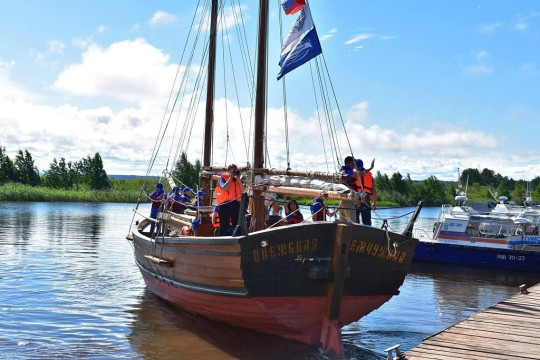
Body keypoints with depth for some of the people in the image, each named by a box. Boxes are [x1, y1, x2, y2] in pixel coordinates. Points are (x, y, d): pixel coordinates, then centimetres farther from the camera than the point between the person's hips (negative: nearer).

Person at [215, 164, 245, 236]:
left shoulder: (237, 180, 18)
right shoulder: (223, 178, 4)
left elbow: (242, 191, 4)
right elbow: (224, 188, -16)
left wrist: (238, 179, 0)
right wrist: (231, 177, -6)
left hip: (236, 204, 5)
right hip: (225, 204, -5)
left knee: (236, 225, 8)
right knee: (224, 225, -3)